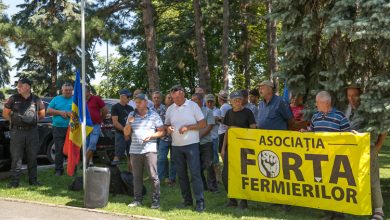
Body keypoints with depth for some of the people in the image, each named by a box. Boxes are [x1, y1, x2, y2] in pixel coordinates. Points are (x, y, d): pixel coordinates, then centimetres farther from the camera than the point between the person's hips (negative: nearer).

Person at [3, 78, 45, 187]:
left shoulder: (36, 100, 4)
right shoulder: (13, 99, 3)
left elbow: (42, 114, 17)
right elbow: (5, 113, 11)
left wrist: (33, 120, 10)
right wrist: (14, 121, 6)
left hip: (32, 132, 1)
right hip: (17, 132, -1)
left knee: (32, 157, 8)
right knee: (16, 157, -1)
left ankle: (33, 180, 18)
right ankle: (14, 181, 3)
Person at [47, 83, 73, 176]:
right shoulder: (56, 99, 14)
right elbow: (48, 110, 8)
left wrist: (70, 114, -14)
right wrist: (60, 112, -5)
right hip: (58, 129, 1)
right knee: (59, 150, 2)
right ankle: (58, 170, 11)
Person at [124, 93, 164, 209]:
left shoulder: (154, 115, 3)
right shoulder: (132, 115, 12)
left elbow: (161, 131, 2)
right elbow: (126, 133, 12)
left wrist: (151, 136, -14)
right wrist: (129, 123, -6)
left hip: (149, 150, -3)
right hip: (135, 151, 4)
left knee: (153, 176, -5)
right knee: (137, 177, 8)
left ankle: (156, 200, 1)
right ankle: (137, 199, 16)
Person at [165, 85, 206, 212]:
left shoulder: (193, 105, -4)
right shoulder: (170, 109, 8)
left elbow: (203, 124, -5)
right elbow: (166, 124, 16)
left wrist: (188, 127, -17)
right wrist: (168, 128, -8)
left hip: (191, 144, -5)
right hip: (176, 146, 5)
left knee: (195, 173, -7)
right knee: (181, 174, 10)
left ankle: (200, 201, -2)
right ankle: (187, 200, 20)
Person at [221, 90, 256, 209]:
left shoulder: (247, 112, -4)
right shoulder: (229, 113, 9)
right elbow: (227, 131, 13)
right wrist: (223, 148, 10)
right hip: (231, 146, 5)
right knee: (225, 174, 0)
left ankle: (244, 200, 13)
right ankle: (232, 199, 14)